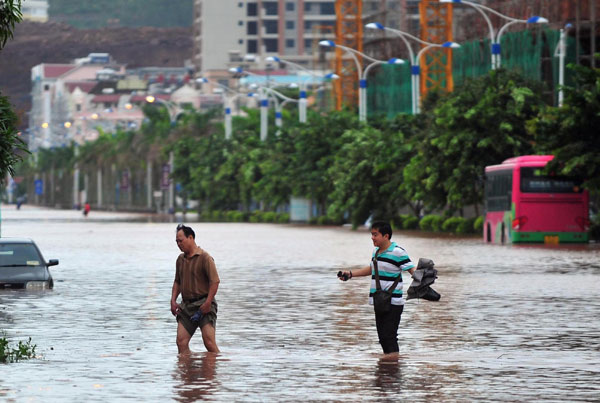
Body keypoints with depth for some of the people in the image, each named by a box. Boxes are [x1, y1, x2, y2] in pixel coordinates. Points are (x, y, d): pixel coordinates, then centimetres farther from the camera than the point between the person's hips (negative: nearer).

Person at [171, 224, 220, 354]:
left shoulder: (204, 258, -8)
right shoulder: (180, 259, 15)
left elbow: (215, 281, -12)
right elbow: (177, 282, 24)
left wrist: (208, 303, -18)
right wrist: (173, 301, 10)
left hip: (203, 305, -7)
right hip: (186, 306, 7)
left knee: (209, 343, -13)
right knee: (181, 342, -5)